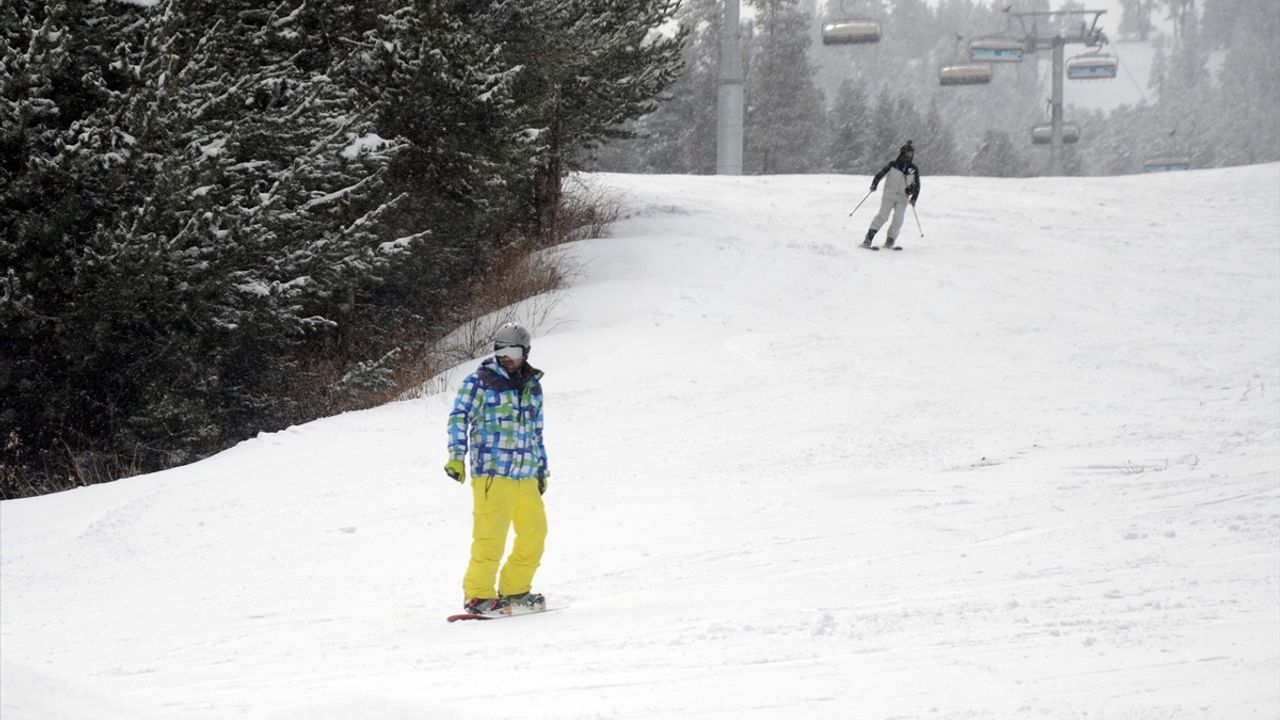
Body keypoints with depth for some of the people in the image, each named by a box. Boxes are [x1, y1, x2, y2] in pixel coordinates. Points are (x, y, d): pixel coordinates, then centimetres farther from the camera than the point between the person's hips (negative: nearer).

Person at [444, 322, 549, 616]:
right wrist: (457, 456, -18)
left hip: (526, 475, 7)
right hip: (492, 473, -7)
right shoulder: (481, 381, -1)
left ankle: (515, 590, 23)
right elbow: (459, 416, -6)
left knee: (535, 532, 10)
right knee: (491, 534, -12)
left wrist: (542, 470, 26)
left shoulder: (532, 386, 18)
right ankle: (478, 595, -7)